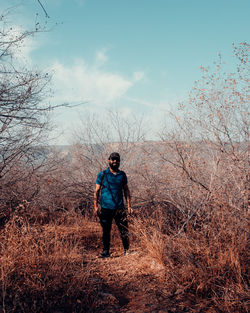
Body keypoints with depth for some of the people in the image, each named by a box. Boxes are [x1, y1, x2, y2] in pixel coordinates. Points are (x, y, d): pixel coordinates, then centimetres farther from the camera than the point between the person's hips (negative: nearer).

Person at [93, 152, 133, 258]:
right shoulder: (102, 175, 1)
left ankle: (127, 251, 15)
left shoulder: (122, 175, 8)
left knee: (124, 231, 1)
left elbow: (126, 190, 13)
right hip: (106, 208, -1)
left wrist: (129, 205, 6)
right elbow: (97, 191, 3)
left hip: (119, 208, 2)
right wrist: (95, 206, -5)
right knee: (106, 231, 7)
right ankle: (105, 251, 20)